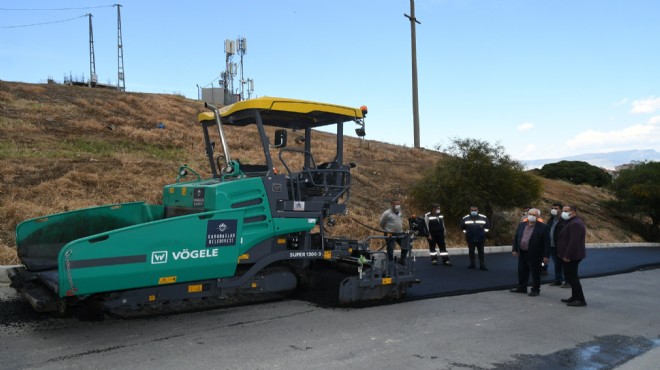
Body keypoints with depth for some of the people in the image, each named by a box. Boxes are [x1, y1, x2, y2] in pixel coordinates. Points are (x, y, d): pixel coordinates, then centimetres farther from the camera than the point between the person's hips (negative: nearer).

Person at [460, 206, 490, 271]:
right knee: (471, 251, 8)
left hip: (480, 238, -1)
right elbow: (463, 227, 11)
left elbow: (487, 226, 8)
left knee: (481, 252, 2)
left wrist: (483, 232, 3)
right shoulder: (465, 218, -2)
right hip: (470, 238, 1)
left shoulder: (484, 218, -3)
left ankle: (482, 265, 6)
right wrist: (467, 233, 7)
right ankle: (472, 264, 19)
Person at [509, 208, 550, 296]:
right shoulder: (521, 225, 7)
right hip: (522, 253, 5)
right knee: (521, 272, 14)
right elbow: (516, 238, 12)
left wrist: (546, 255, -14)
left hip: (535, 255, -5)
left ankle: (535, 290, 17)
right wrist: (514, 249, 6)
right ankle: (522, 287, 27)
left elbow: (547, 242, -11)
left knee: (535, 273, 5)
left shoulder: (543, 227, -10)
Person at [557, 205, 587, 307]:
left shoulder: (575, 224, -21)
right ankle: (575, 297, 25)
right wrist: (565, 254, 22)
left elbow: (574, 242, -27)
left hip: (571, 256, -11)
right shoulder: (572, 222, 15)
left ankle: (580, 300, -3)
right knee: (571, 277, 17)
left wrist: (567, 255, -24)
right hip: (571, 255, 11)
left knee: (571, 277, -7)